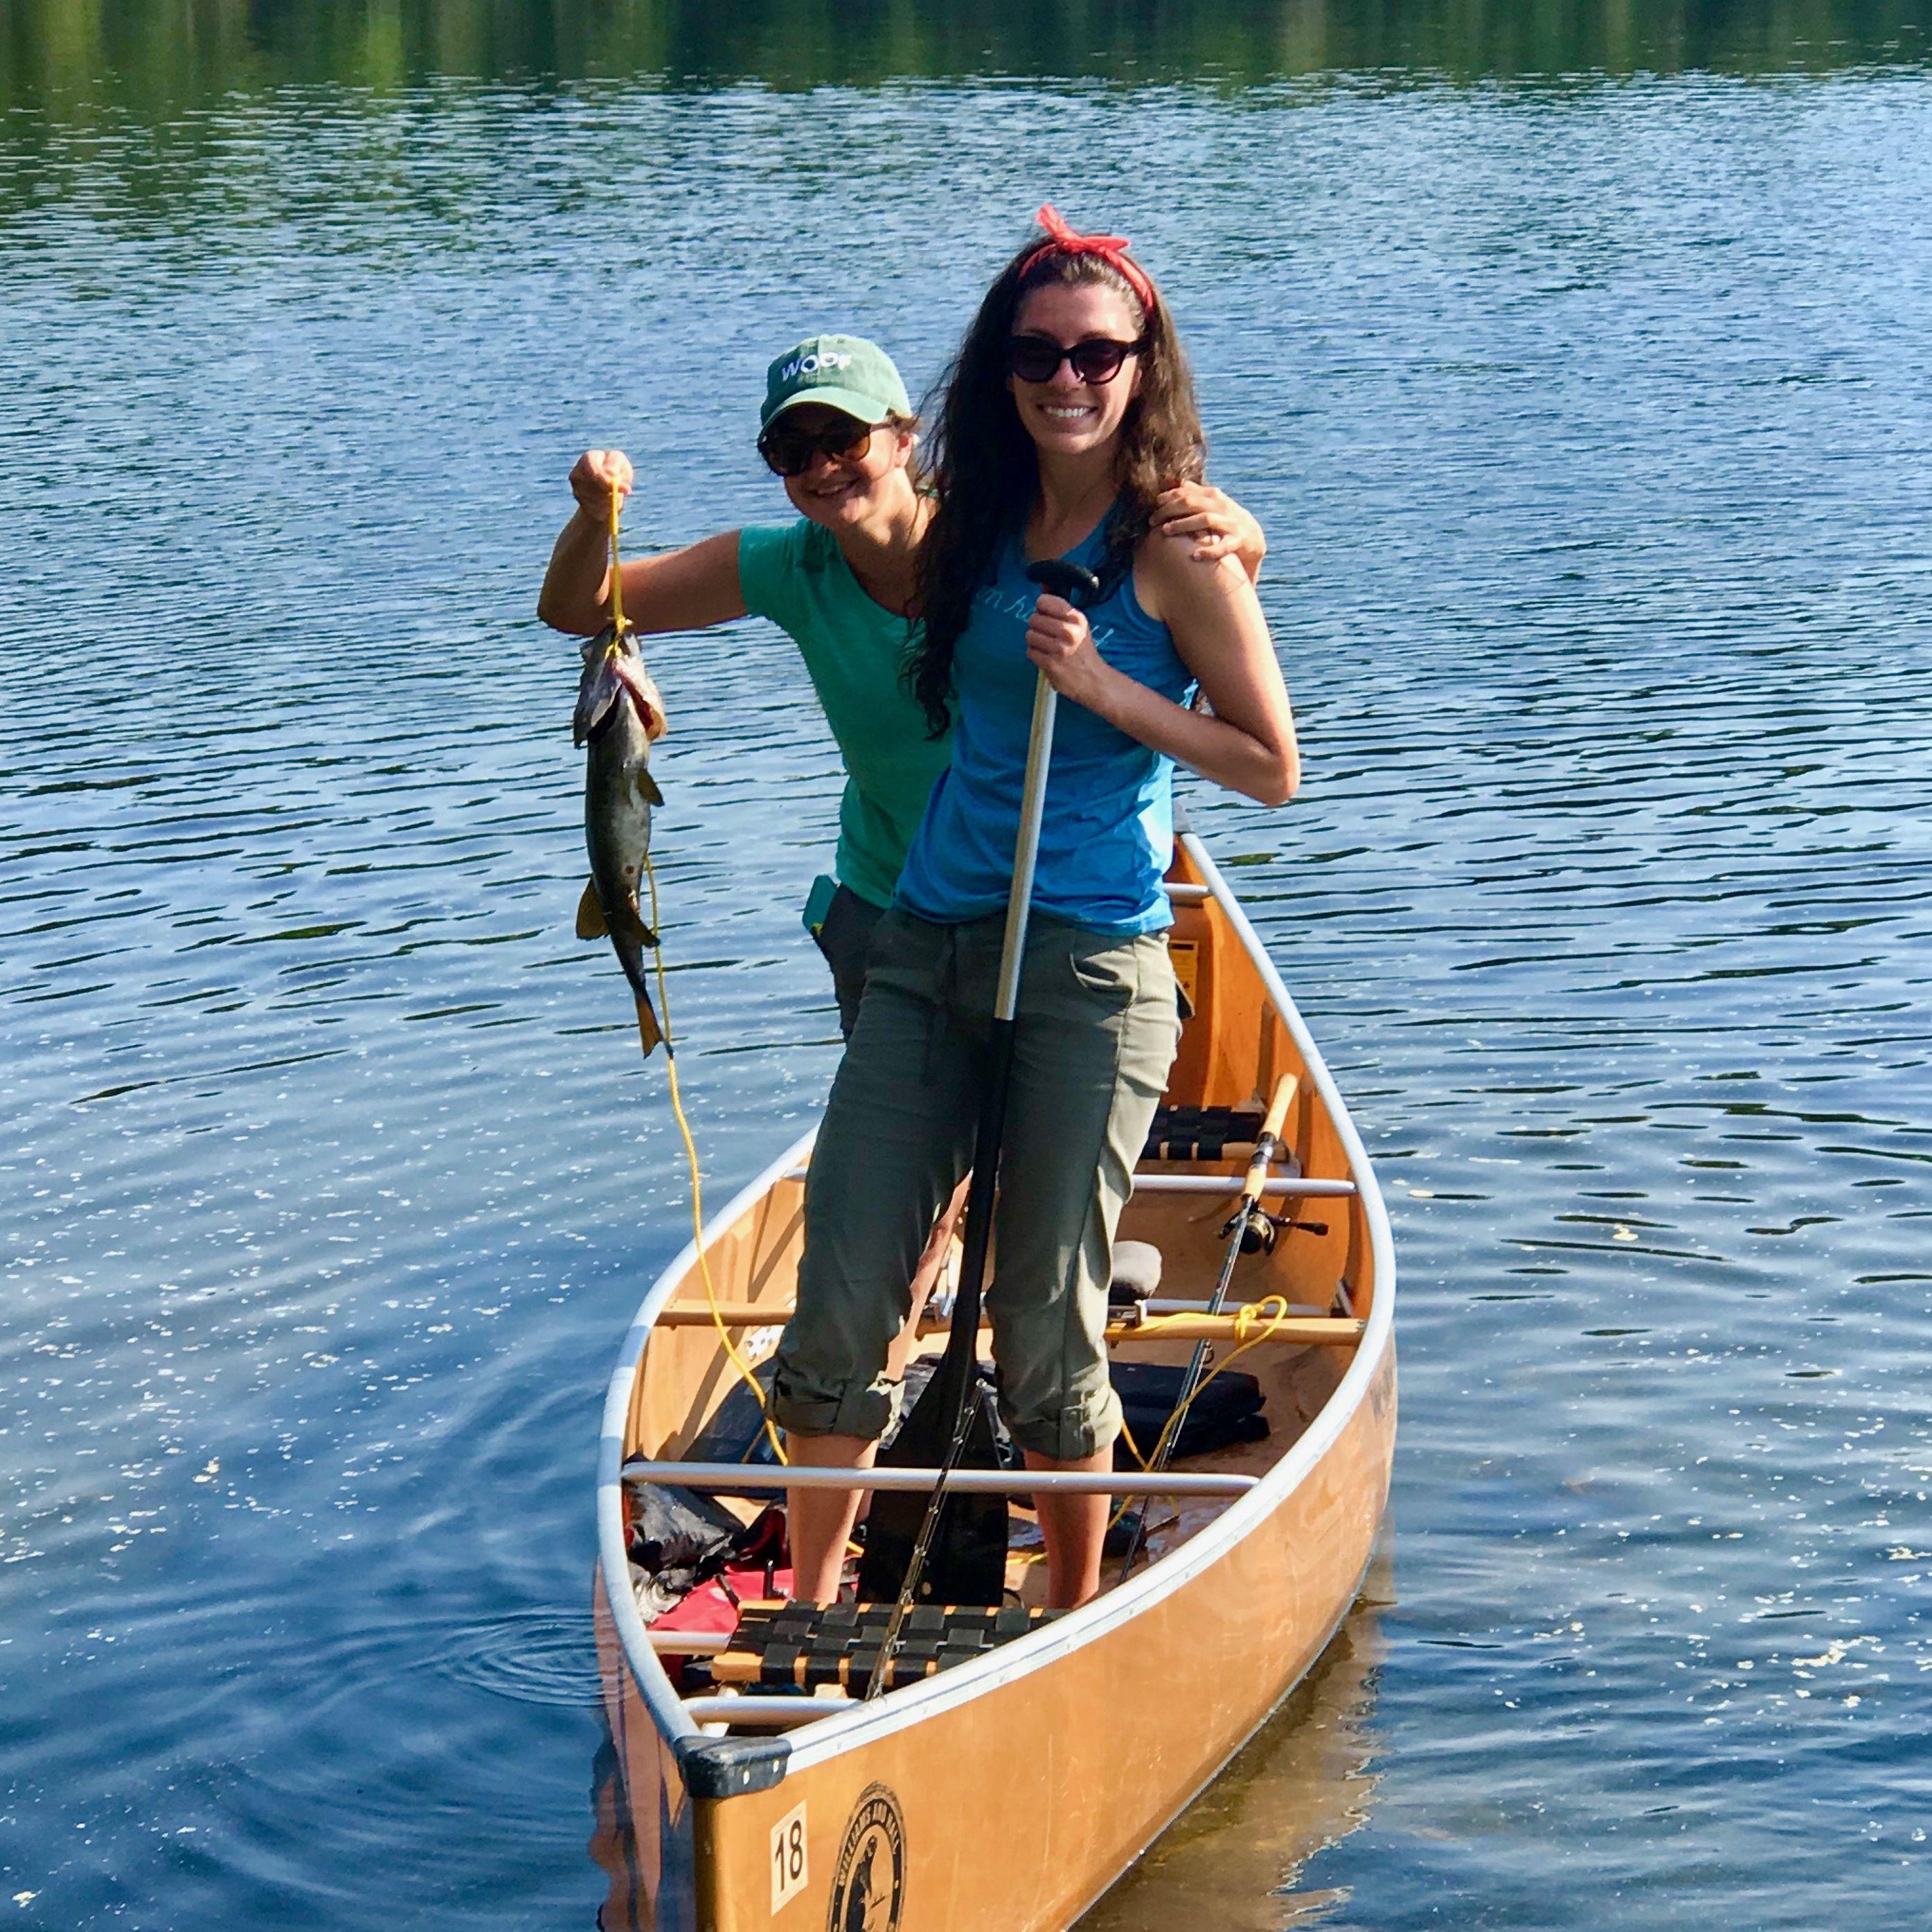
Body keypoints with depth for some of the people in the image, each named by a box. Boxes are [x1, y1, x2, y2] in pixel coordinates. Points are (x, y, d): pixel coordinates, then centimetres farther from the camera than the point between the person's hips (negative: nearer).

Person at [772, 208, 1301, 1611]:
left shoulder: (1173, 546, -6)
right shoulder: (980, 528, 11)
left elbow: (1273, 768, -7)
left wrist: (1103, 685, -15)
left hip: (1092, 967, -5)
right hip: (928, 950, 6)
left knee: (1045, 1323, 1)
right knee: (842, 1303, 1)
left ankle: (1076, 1621, 19)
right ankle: (810, 1604, 13)